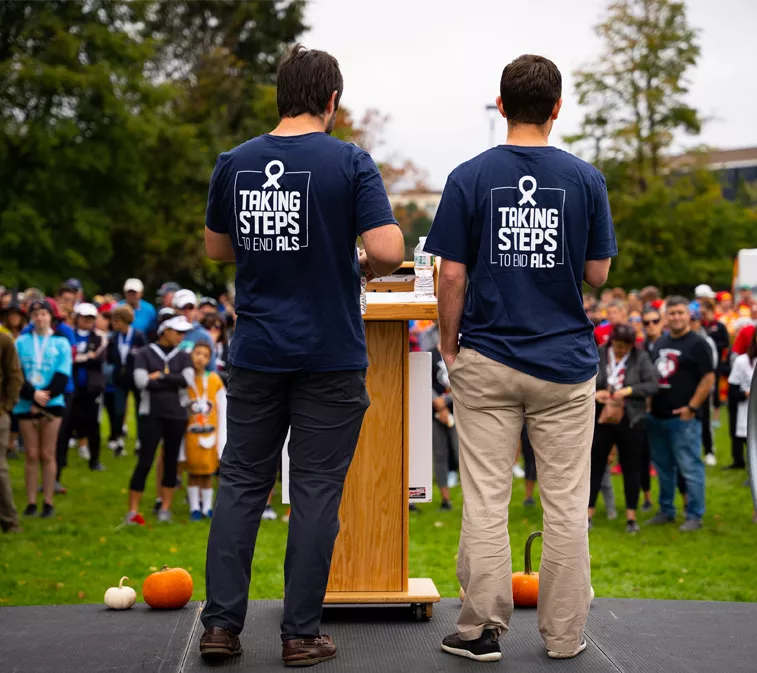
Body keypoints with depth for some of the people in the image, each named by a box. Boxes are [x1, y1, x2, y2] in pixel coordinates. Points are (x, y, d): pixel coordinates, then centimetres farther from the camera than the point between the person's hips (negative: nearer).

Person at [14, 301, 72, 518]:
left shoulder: (61, 343, 2)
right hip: (26, 405, 1)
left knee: (47, 455, 2)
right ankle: (31, 502, 7)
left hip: (51, 404, -1)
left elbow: (62, 377, -3)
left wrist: (43, 398, -12)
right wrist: (33, 394, -15)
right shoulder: (21, 342, 5)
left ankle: (48, 502, 7)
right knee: (31, 455, 3)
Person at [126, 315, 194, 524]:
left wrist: (160, 376, -10)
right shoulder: (144, 354, 0)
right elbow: (141, 381, -14)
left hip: (177, 415, 3)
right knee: (145, 462, -7)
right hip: (151, 414, -3)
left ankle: (165, 508, 16)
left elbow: (188, 379, -8)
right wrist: (173, 382, -8)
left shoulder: (182, 356, 9)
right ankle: (132, 510, -2)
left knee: (171, 461, 7)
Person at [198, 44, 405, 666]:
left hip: (256, 352, 3)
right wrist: (361, 266, 3)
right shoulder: (350, 162, -10)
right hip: (330, 356, -3)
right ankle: (301, 634, 8)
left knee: (242, 482, 11)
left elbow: (216, 247, 15)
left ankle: (222, 623, 10)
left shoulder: (235, 163, 2)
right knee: (316, 489, 4)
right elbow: (389, 250, -17)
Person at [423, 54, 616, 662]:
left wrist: (449, 345, 7)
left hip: (486, 362, 0)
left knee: (485, 500, 4)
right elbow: (598, 275, 2)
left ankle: (482, 630, 9)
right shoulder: (586, 179, -2)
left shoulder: (470, 178, -5)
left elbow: (453, 277, -5)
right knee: (566, 504, 7)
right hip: (565, 362, 1)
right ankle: (564, 635, 13)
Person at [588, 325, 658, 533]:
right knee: (595, 467, 6)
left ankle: (631, 517, 15)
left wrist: (629, 390, -19)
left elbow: (653, 385, -8)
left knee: (631, 469, 7)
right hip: (601, 421, 1)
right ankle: (588, 514, 14)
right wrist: (593, 393, -17)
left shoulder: (641, 358, -3)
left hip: (630, 422, 0)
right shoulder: (597, 356, -1)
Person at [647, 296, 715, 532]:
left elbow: (708, 379, -11)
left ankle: (695, 516, 3)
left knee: (690, 468, -4)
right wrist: (650, 404, 12)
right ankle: (666, 511, 25)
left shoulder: (697, 344, -6)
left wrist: (691, 408, -15)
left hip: (683, 417, -7)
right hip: (657, 416, 7)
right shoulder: (660, 342, 15)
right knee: (663, 467, 15)